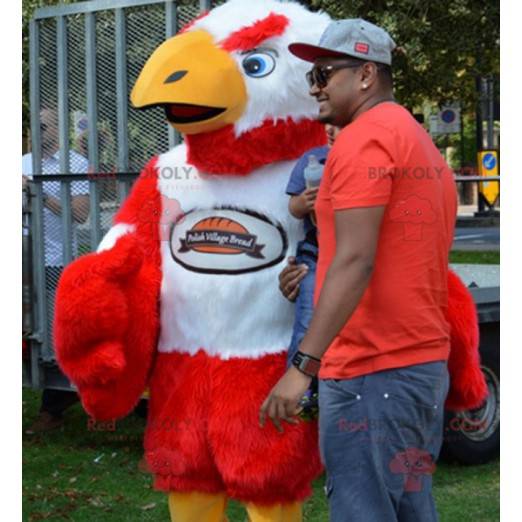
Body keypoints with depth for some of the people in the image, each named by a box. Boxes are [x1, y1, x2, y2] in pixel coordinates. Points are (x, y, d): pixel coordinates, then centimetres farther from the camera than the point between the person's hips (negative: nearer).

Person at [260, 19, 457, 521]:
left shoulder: (363, 139, -11)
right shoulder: (423, 146, 19)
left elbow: (355, 262, -21)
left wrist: (303, 365, -24)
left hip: (371, 370, -10)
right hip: (427, 362, 10)